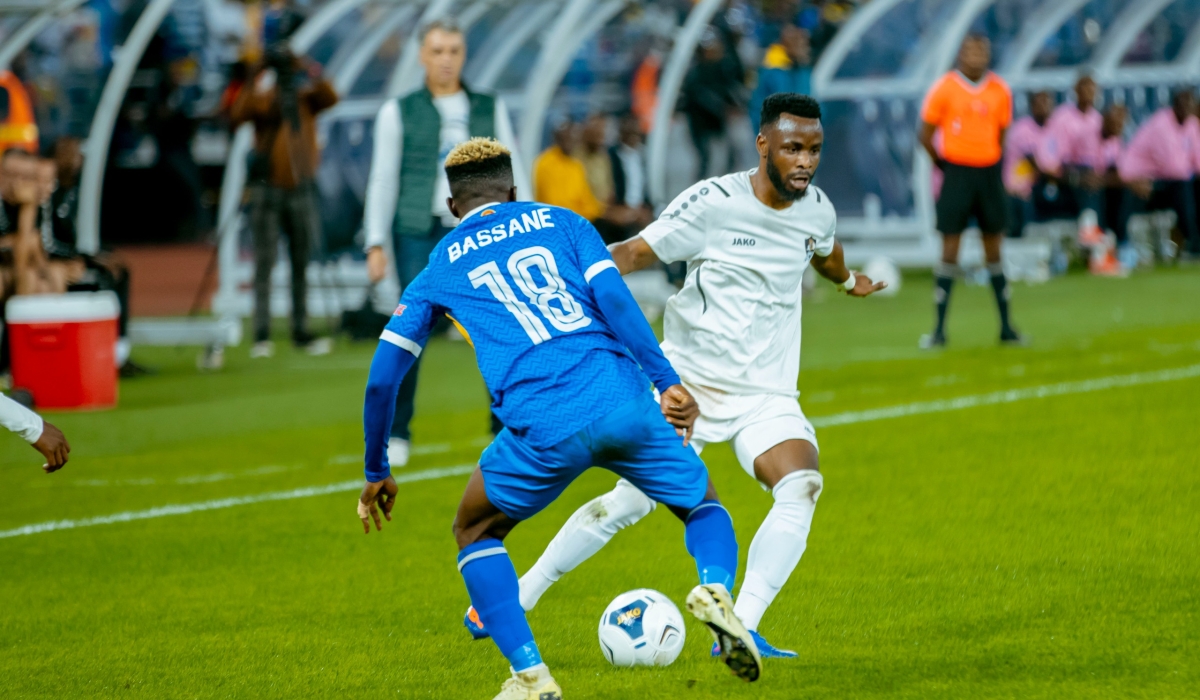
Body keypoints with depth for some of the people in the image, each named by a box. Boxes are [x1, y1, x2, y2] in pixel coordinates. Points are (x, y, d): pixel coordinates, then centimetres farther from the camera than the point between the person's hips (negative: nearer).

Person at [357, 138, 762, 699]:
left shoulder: (440, 269, 23)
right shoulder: (561, 222, 22)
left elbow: (382, 378, 21)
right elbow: (611, 295, 4)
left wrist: (377, 473, 33)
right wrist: (666, 380, -1)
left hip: (542, 427, -1)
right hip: (622, 400, 1)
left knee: (475, 531, 24)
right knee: (703, 504, 24)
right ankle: (714, 589, -10)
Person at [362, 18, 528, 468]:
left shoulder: (491, 109, 13)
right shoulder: (398, 112, 8)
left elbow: (511, 175, 14)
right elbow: (382, 181, 7)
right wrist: (376, 244, 0)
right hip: (419, 234, -1)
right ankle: (396, 434, 2)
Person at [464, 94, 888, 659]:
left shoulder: (817, 209, 3)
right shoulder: (715, 202, -14)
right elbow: (638, 251, -15)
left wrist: (849, 281, 49)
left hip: (766, 394, 4)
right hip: (688, 379, -4)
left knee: (802, 488, -23)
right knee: (632, 500, -4)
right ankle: (512, 600, 14)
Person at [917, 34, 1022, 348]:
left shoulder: (1000, 91, 3)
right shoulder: (944, 88, -5)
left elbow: (1000, 134, 12)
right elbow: (925, 134, 0)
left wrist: (990, 166, 7)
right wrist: (944, 165, 4)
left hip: (989, 172, 3)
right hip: (956, 172, -3)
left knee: (994, 251, 8)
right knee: (950, 249, -4)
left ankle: (1006, 327, 14)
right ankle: (939, 330, 0)